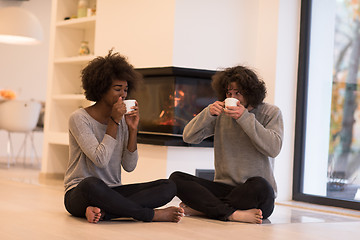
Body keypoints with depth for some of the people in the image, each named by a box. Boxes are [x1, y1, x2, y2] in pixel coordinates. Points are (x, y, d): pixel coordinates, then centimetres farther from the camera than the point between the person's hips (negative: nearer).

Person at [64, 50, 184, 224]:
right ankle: (151, 214, -24)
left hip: (112, 192, 6)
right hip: (79, 194, -6)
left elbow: (129, 167, 2)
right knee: (91, 184, -42)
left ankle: (102, 212, -29)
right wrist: (114, 122, -15)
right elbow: (100, 160, -19)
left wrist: (132, 130, -7)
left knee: (168, 186, -14)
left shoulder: (122, 120, 9)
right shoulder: (79, 118, -7)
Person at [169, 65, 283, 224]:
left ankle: (200, 208, -22)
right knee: (176, 178, -17)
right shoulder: (221, 114, 11)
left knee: (258, 185, -39)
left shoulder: (270, 113, 4)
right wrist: (208, 114, -11)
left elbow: (273, 148, -13)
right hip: (224, 187, 3)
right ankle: (233, 214, -32)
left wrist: (245, 118, -17)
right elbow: (189, 137, 5)